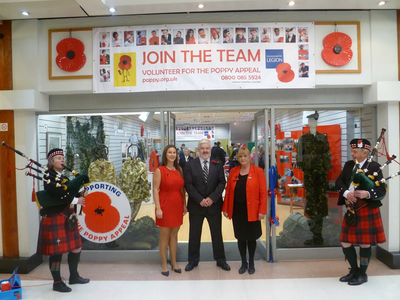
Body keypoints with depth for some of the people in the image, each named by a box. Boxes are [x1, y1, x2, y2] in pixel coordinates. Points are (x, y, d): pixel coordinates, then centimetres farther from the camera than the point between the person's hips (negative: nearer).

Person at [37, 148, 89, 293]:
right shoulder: (48, 176, -10)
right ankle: (57, 282, 16)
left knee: (76, 247, 13)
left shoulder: (64, 177, 16)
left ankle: (74, 276, 29)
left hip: (67, 216, 8)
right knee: (56, 251, 1)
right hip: (54, 218, -8)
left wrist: (81, 194, -8)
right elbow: (55, 195, -23)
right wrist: (75, 200, -20)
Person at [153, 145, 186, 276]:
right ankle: (164, 264, 21)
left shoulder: (179, 170, 7)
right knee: (164, 236, 6)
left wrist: (184, 204, 7)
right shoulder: (159, 170, -8)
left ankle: (174, 262, 27)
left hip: (177, 206, 4)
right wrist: (158, 208, -16)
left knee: (174, 235, 13)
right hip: (165, 207, -4)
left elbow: (182, 188, 10)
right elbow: (155, 190, -11)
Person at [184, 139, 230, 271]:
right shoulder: (190, 165, -1)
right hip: (196, 205, 0)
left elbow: (222, 182, -3)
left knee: (217, 233, 12)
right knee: (194, 234, 11)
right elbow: (188, 185, -7)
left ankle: (220, 260, 28)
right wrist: (200, 200, -15)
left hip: (214, 204, 1)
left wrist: (212, 198, -14)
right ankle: (193, 260, 28)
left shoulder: (217, 164, 2)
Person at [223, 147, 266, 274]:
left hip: (252, 212, -2)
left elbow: (263, 192, -7)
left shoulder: (258, 171, -5)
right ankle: (243, 263, 32)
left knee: (251, 238, 12)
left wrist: (262, 210, -12)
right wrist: (225, 208, 2)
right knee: (240, 237, 13)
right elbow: (228, 191, 4)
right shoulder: (233, 171, 3)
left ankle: (251, 263, 32)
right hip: (237, 211, 3)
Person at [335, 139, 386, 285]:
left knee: (365, 243, 6)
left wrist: (367, 193, -30)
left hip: (367, 210, -5)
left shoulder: (374, 167, -7)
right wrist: (346, 192, -16)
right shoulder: (348, 165, 8)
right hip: (351, 210, 5)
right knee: (345, 242, 9)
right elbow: (339, 182, 3)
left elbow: (382, 190, -12)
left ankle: (363, 274, 24)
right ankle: (354, 270, 31)